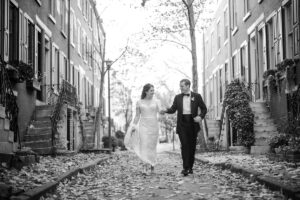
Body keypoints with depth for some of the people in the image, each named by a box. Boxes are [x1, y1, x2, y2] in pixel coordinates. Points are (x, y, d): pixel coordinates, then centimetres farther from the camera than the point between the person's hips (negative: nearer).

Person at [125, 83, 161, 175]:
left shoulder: (155, 102, 7)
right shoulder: (139, 102, 5)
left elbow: (160, 114, 3)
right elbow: (137, 116, 7)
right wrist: (133, 126, -2)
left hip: (153, 125, 1)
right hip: (143, 125, -1)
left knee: (152, 146, 5)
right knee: (144, 146, -12)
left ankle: (151, 164, 24)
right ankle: (145, 167, -14)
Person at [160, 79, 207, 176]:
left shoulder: (196, 96, 6)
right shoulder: (178, 97, 11)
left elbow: (204, 108, 9)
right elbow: (173, 109, 5)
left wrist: (200, 116, -9)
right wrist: (165, 111, -15)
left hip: (192, 123, 0)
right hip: (182, 124, 0)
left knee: (192, 146, 4)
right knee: (184, 145, -9)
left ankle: (190, 167, 15)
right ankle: (185, 168, -12)